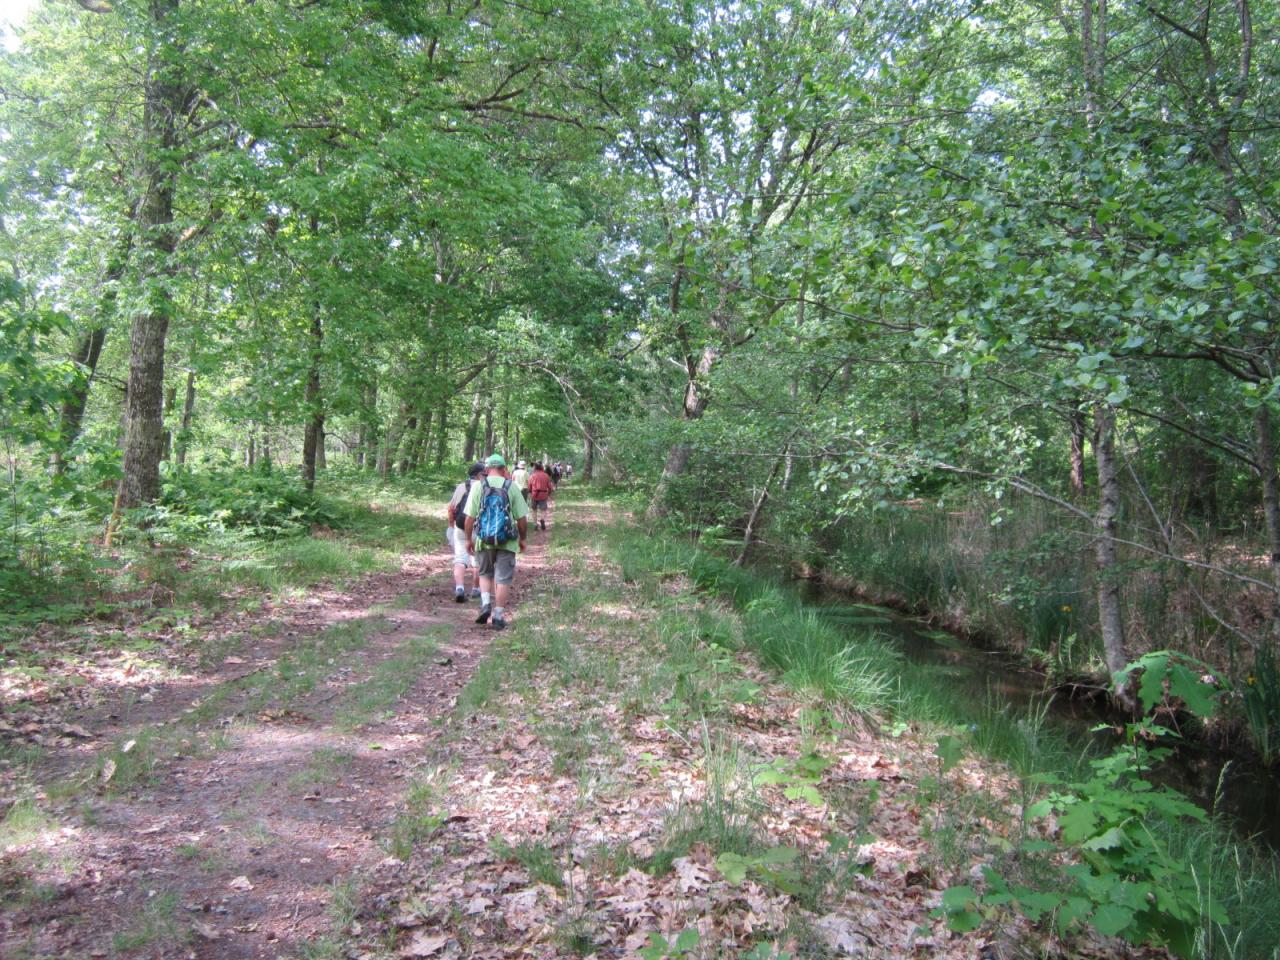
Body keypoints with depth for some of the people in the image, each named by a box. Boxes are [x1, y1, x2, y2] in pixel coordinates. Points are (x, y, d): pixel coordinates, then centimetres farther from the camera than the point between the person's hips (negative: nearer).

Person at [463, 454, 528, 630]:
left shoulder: (478, 486, -3)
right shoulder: (511, 487, -2)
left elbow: (470, 517, -4)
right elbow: (522, 519, -2)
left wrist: (469, 539, 9)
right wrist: (522, 539, 12)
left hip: (483, 540, 1)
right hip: (506, 541, -1)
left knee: (485, 574, 21)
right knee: (503, 579, 7)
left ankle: (485, 604, 4)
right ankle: (498, 615, 8)